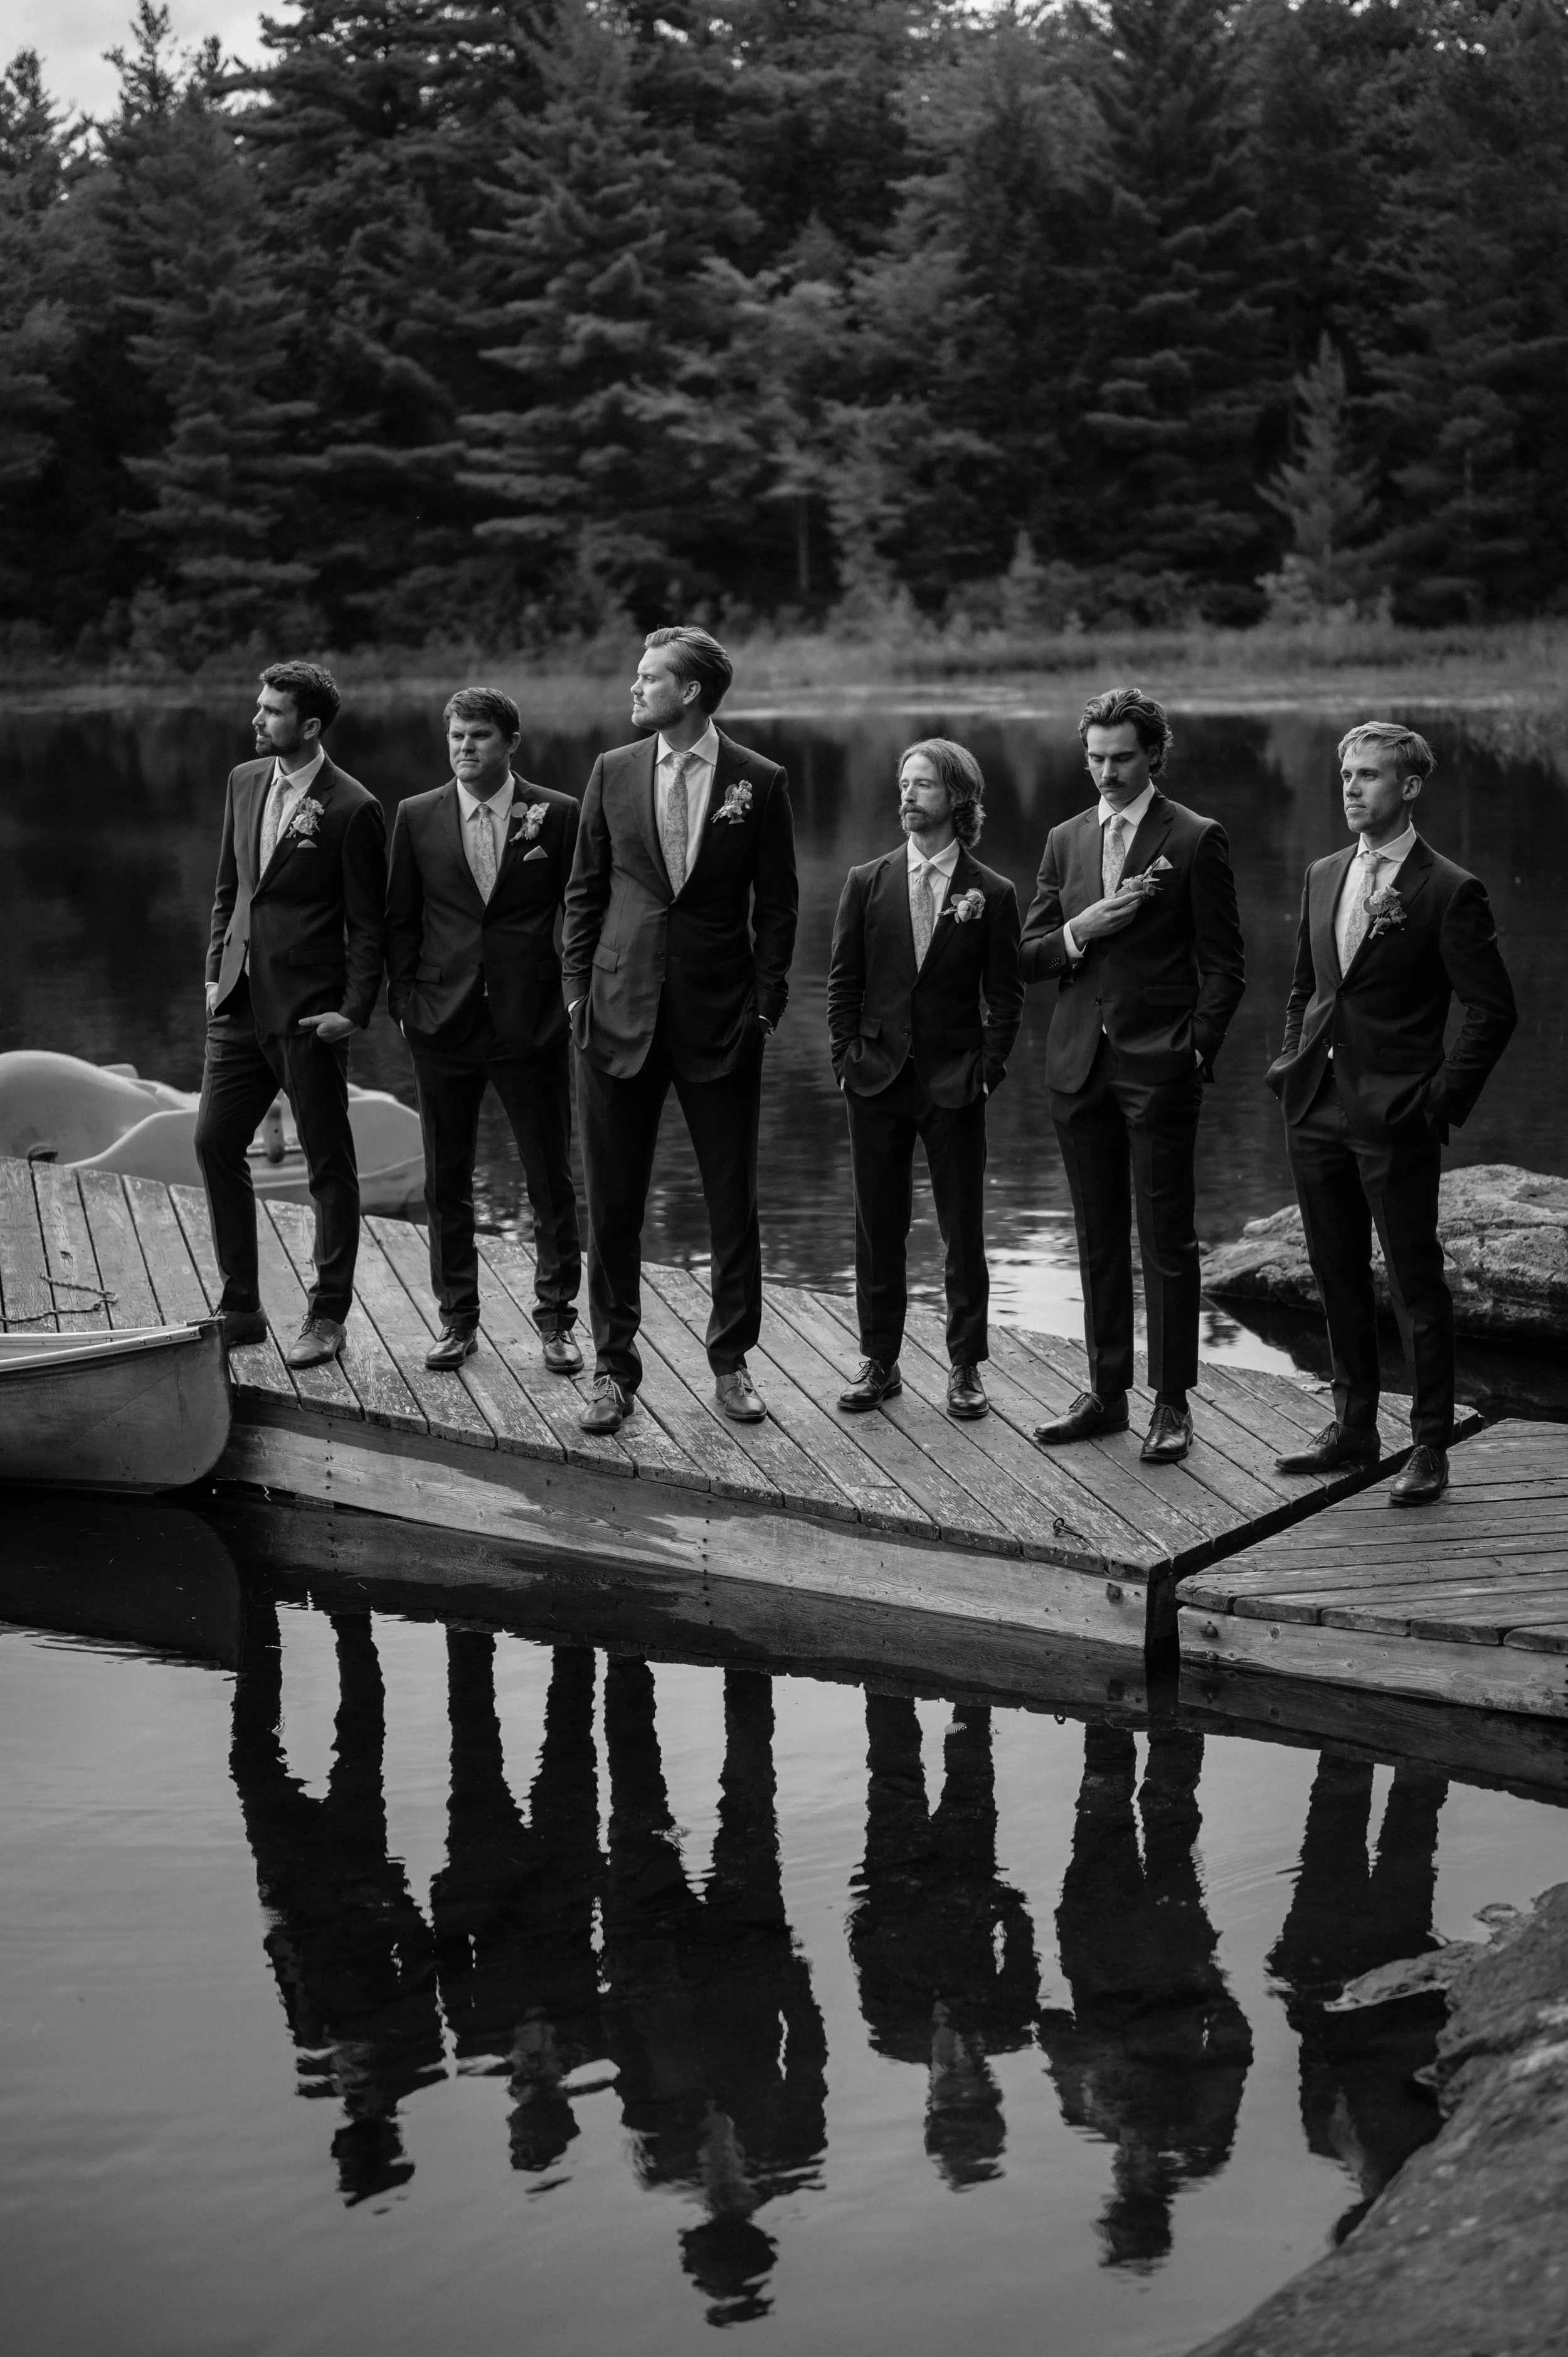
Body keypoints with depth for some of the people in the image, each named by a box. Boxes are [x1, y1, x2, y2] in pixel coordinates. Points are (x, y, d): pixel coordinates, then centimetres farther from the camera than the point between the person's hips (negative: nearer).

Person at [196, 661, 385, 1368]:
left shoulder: (353, 810, -12)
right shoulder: (244, 781, 9)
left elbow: (368, 925, -9)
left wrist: (354, 1012, -13)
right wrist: (216, 970, 11)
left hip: (308, 1012, -7)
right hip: (240, 1001, 7)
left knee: (329, 1164, 4)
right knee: (214, 1141, 6)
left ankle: (327, 1318, 14)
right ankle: (240, 1309, 18)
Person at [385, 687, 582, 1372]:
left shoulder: (557, 816, -1)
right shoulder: (417, 817, 5)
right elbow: (400, 919, 10)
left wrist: (573, 997, -1)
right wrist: (403, 999, 3)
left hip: (533, 1024, -2)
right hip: (443, 1024, 2)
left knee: (551, 1181, 3)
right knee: (446, 1182, 9)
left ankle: (556, 1320, 15)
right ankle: (457, 1319, 20)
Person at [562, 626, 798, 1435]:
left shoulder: (758, 782, -1)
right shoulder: (614, 771, 6)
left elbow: (777, 905, 3)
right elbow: (585, 891, 11)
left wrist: (765, 1003, -3)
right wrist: (577, 988, 4)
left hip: (720, 1019, -2)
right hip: (620, 1015, 2)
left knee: (732, 1201, 5)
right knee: (612, 1204, 4)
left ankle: (731, 1361, 20)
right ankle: (613, 1369, 15)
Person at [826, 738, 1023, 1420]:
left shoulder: (992, 895, -1)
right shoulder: (867, 883, 5)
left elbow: (1005, 998, 1)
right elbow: (843, 982, 7)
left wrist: (987, 1071, -7)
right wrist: (847, 1059, -1)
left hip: (954, 1083, -2)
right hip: (876, 1079, 2)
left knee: (963, 1232, 3)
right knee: (877, 1229, 7)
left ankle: (965, 1367, 14)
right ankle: (879, 1363, 17)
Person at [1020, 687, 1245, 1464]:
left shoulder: (1195, 841, -2)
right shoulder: (1065, 840, 13)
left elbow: (1224, 964, -2)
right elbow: (1031, 957, 11)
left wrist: (1197, 1051, -10)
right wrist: (1081, 928, -9)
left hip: (1159, 1065, -5)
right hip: (1079, 1062, 5)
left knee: (1167, 1239, -2)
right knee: (1098, 1237, 11)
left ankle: (1171, 1404, 5)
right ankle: (1105, 1392, 19)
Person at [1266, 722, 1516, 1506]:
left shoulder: (1449, 893, -9)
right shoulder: (1323, 877, 12)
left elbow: (1493, 1010, -9)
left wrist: (1443, 1098, -13)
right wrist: (1292, 1062, 11)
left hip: (1394, 1117, -7)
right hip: (1318, 1109, 7)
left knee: (1416, 1286, 0)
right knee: (1337, 1278, 14)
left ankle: (1430, 1448, 8)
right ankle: (1352, 1426, 26)